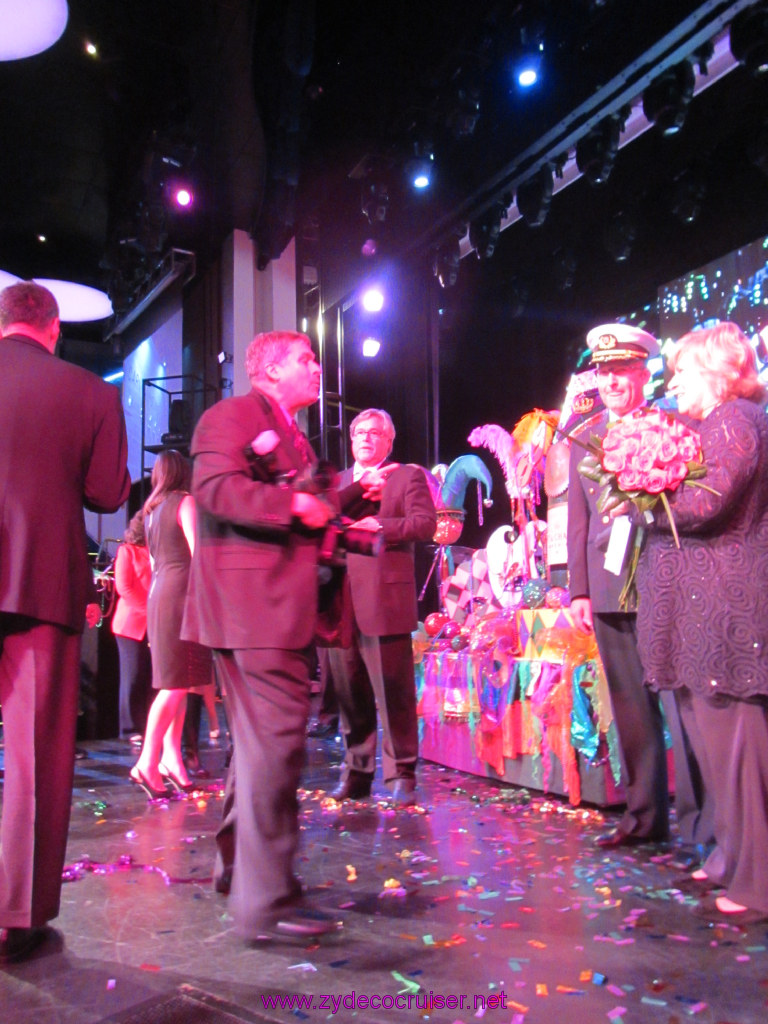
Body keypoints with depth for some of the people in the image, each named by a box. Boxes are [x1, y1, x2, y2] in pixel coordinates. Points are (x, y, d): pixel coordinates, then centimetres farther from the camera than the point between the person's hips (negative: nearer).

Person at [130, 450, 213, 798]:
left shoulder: (151, 510, 18)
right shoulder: (185, 502, -5)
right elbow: (198, 554, -12)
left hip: (158, 593, 8)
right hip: (180, 595, -8)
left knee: (175, 683, 9)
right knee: (177, 683, -9)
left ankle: (172, 757, 8)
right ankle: (147, 762, -13)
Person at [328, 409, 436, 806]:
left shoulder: (408, 476, 6)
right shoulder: (337, 482, 21)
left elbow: (426, 523, -7)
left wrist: (380, 526, -17)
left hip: (384, 601, -5)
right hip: (342, 604, 5)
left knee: (393, 692, -2)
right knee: (350, 693, 10)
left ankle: (401, 775, 7)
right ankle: (356, 772, 21)